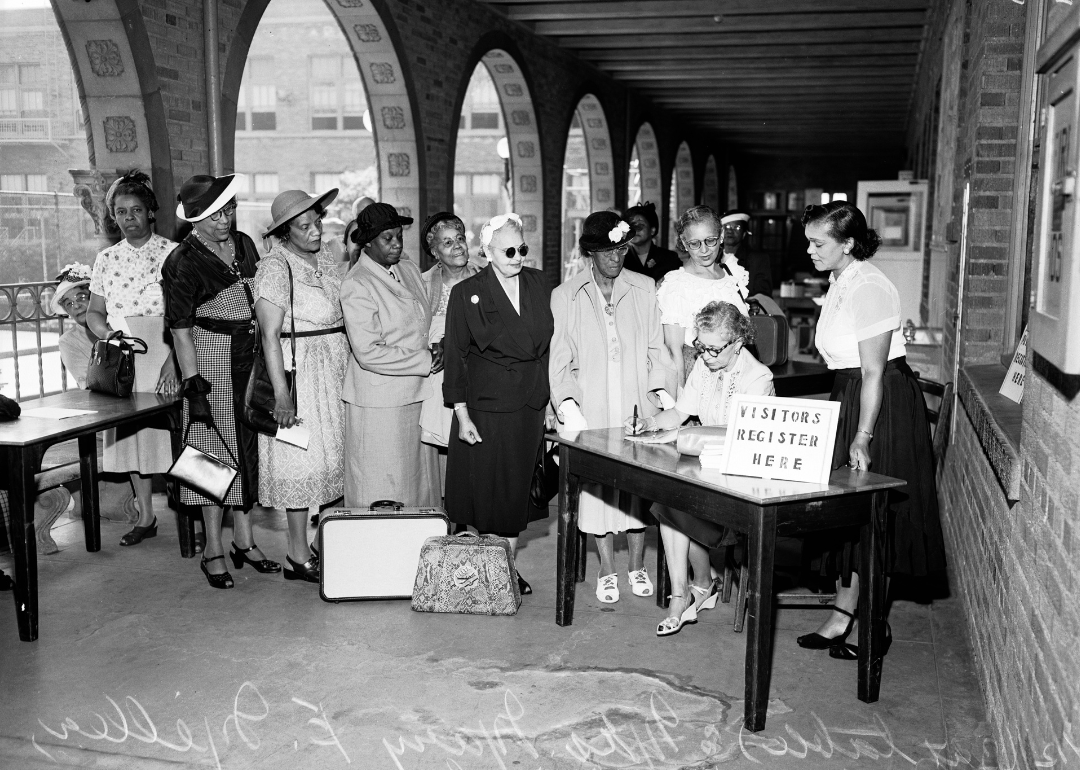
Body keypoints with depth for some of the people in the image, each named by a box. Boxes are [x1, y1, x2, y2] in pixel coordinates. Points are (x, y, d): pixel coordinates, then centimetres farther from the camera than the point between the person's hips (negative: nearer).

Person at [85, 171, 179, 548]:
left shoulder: (172, 254, -3)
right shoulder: (107, 259, 11)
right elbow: (94, 312, 16)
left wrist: (175, 359, -18)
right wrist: (108, 333, -6)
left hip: (166, 359, -4)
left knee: (169, 431, -6)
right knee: (131, 435, 9)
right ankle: (145, 517, 21)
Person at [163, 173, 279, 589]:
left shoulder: (244, 244, 8)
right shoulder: (184, 261, -10)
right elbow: (180, 330, -12)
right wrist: (193, 385, -17)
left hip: (252, 356, 6)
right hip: (211, 357, -6)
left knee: (249, 446, 10)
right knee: (215, 447, 0)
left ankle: (243, 539, 22)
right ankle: (213, 550, 10)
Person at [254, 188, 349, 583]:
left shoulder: (327, 256, 9)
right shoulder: (275, 267, -14)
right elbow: (270, 335, -18)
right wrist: (282, 394, -23)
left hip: (336, 368, 7)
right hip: (299, 369, -7)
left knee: (330, 455, 11)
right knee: (302, 459, -2)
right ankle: (298, 556, 7)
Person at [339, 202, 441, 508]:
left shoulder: (409, 269, 10)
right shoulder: (356, 285, -14)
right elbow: (369, 353, -20)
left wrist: (435, 350, 2)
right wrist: (426, 361, -16)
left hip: (417, 396, 7)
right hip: (379, 405, -7)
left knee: (420, 480, 14)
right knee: (382, 491, 1)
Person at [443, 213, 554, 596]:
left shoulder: (537, 284, 7)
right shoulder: (467, 293, -6)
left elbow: (547, 344, 12)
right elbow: (455, 356, -5)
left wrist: (547, 398, 9)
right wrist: (462, 415, -10)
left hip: (530, 406, 4)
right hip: (485, 408, -4)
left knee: (518, 491, 10)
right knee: (485, 494, 1)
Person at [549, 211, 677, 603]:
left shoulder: (645, 290, 8)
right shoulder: (565, 296, 5)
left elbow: (657, 350, 9)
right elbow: (559, 360, 4)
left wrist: (663, 394, -2)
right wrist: (568, 405, -8)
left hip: (638, 405, 1)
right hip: (592, 408, -1)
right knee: (597, 483, 0)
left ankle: (637, 564, 18)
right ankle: (607, 570, 15)